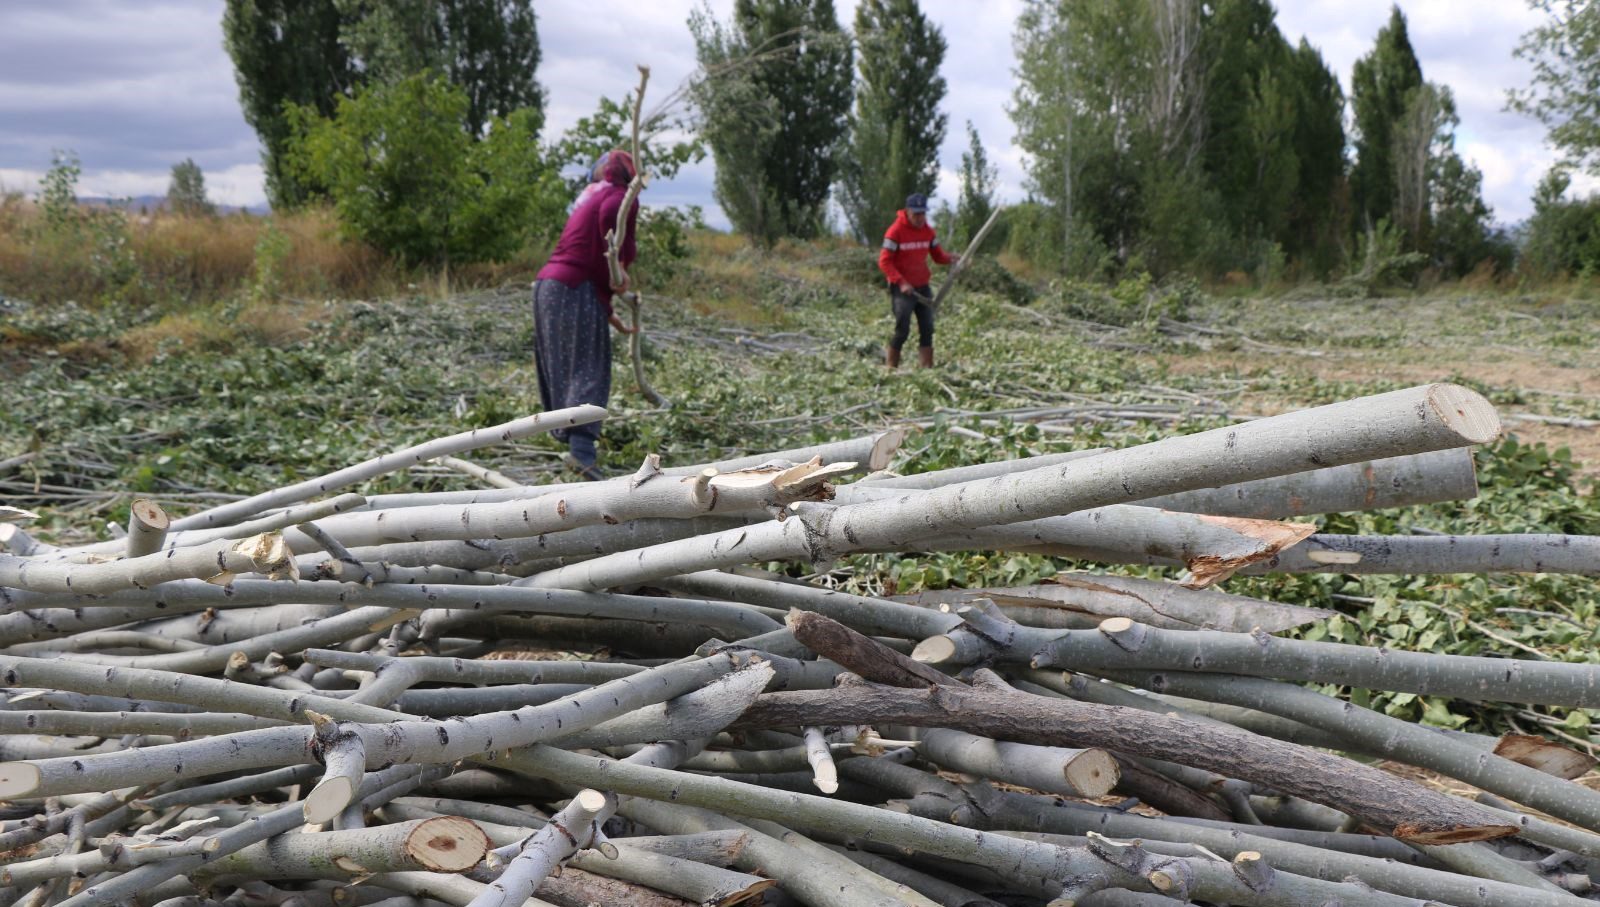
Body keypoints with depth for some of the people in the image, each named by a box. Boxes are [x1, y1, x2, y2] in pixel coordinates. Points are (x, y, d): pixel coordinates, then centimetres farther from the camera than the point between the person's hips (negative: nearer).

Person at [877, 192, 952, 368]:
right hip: (902, 289, -6)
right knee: (902, 330, -8)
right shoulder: (896, 231, -11)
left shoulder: (928, 230, 7)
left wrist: (949, 258, -12)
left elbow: (937, 254, 12)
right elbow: (884, 262, -12)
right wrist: (901, 282, -22)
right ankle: (891, 370, 3)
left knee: (927, 329, 2)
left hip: (922, 287, 6)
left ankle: (927, 369, 5)